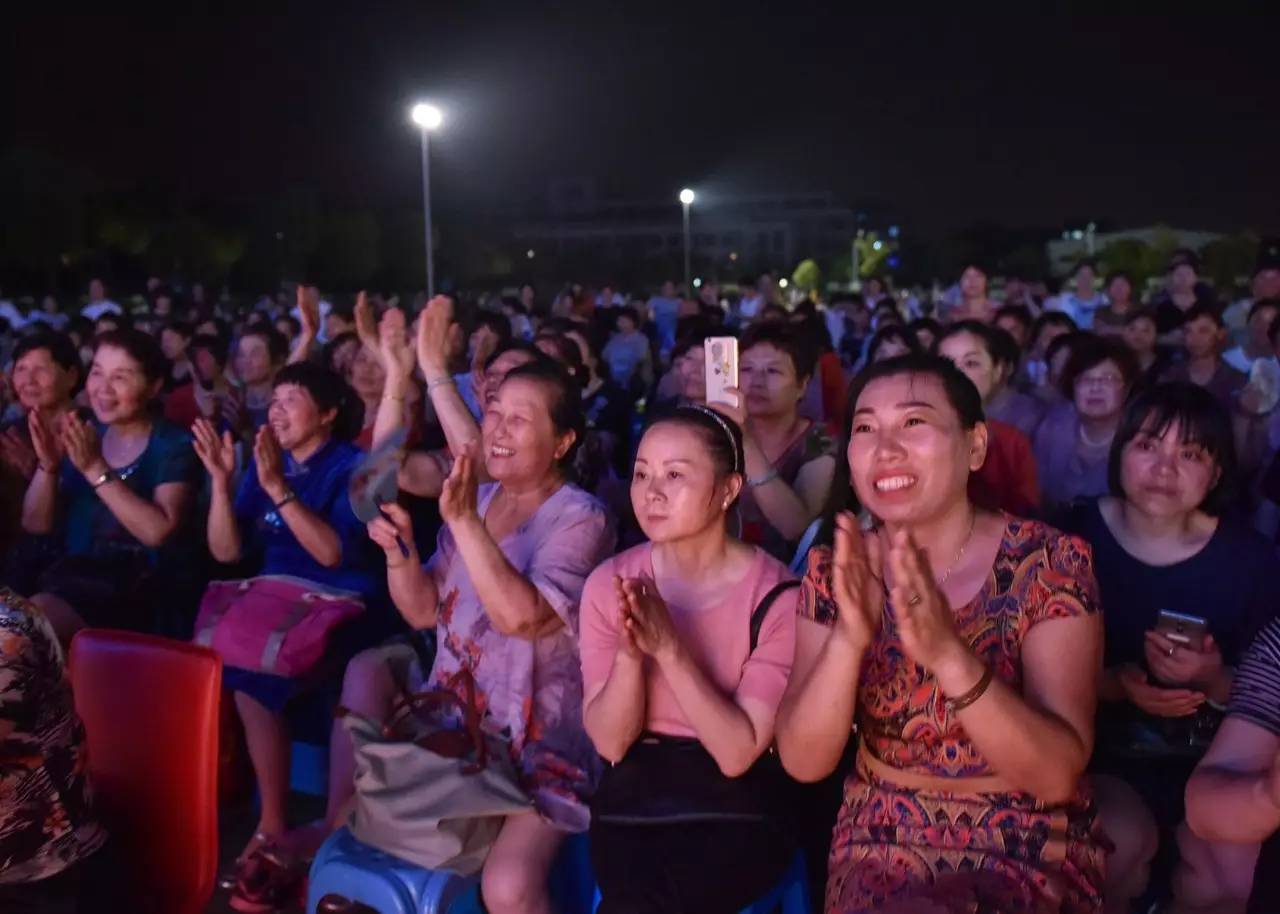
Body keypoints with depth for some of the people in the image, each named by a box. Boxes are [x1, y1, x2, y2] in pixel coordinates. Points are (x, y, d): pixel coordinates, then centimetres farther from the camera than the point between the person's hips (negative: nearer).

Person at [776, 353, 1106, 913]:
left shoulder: (1050, 561, -11)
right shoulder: (835, 570, -4)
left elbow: (1058, 773, -19)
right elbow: (803, 761, -11)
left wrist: (949, 654, -35)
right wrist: (849, 637, -29)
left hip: (1029, 849, -3)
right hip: (881, 842, 4)